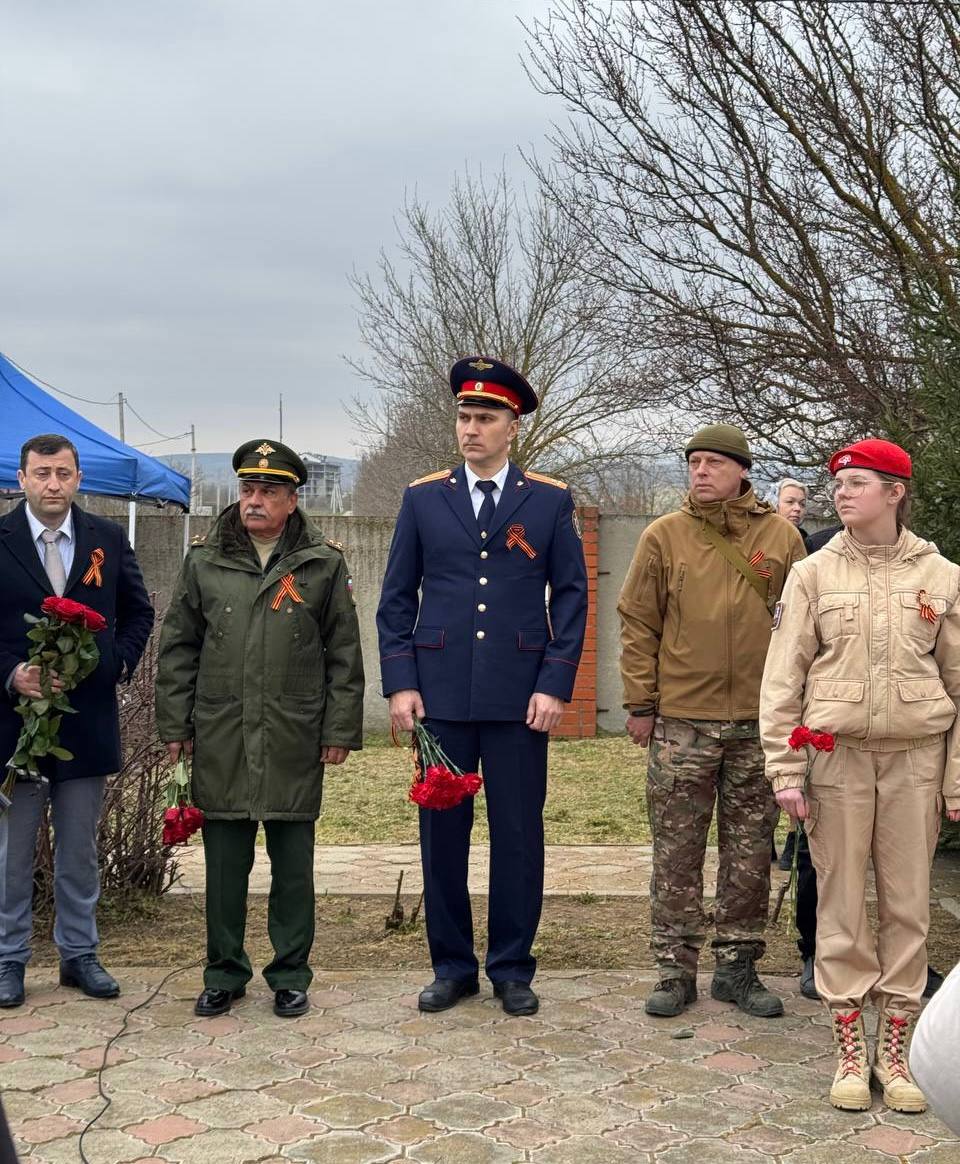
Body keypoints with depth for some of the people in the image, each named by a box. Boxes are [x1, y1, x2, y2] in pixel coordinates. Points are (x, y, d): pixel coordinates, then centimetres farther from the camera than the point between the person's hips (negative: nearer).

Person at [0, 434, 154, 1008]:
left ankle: (80, 954, 24)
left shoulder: (109, 539, 4)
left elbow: (139, 612, 13)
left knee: (80, 851, 12)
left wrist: (119, 662, -1)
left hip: (89, 717, 2)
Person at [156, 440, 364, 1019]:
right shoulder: (205, 563, 7)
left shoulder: (324, 565, 3)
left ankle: (291, 976, 18)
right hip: (220, 738, 1)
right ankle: (225, 973, 21)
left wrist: (340, 730, -1)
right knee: (225, 859, 8)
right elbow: (179, 649, 11)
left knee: (293, 863, 6)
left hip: (295, 740, -1)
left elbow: (344, 654, 4)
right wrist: (175, 725, 5)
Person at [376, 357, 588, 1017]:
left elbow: (570, 596, 3)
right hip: (441, 693, 1)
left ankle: (512, 969, 18)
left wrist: (555, 686, -5)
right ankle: (452, 967, 20)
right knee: (442, 832, 7)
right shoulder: (424, 498, 7)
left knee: (518, 834, 4)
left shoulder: (550, 500, 4)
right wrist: (400, 683, -2)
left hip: (519, 695, -1)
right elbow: (397, 598, 7)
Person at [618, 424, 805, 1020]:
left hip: (759, 723, 1)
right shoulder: (663, 536, 2)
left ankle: (739, 966, 20)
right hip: (681, 721, -1)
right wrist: (640, 703, 0)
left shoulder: (781, 536, 5)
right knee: (677, 850, 3)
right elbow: (638, 624, 4)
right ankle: (676, 969, 12)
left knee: (750, 849, 8)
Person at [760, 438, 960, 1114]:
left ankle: (895, 1053, 16)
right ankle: (850, 1052, 14)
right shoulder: (814, 573, 4)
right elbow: (783, 676, 2)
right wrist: (786, 769, -3)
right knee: (841, 905, 3)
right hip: (837, 752, 0)